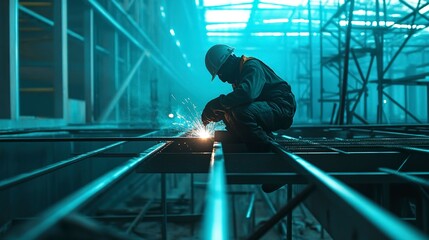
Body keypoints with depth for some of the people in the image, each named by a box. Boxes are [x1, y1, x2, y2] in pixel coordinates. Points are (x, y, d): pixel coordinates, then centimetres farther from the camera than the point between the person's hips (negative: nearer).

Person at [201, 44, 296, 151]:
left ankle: (266, 149, -15)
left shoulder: (252, 66, -15)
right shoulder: (237, 73, 15)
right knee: (228, 115, 1)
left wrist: (216, 103, -27)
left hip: (282, 108, -10)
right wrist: (215, 113, -1)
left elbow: (246, 94, -34)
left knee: (241, 112, -32)